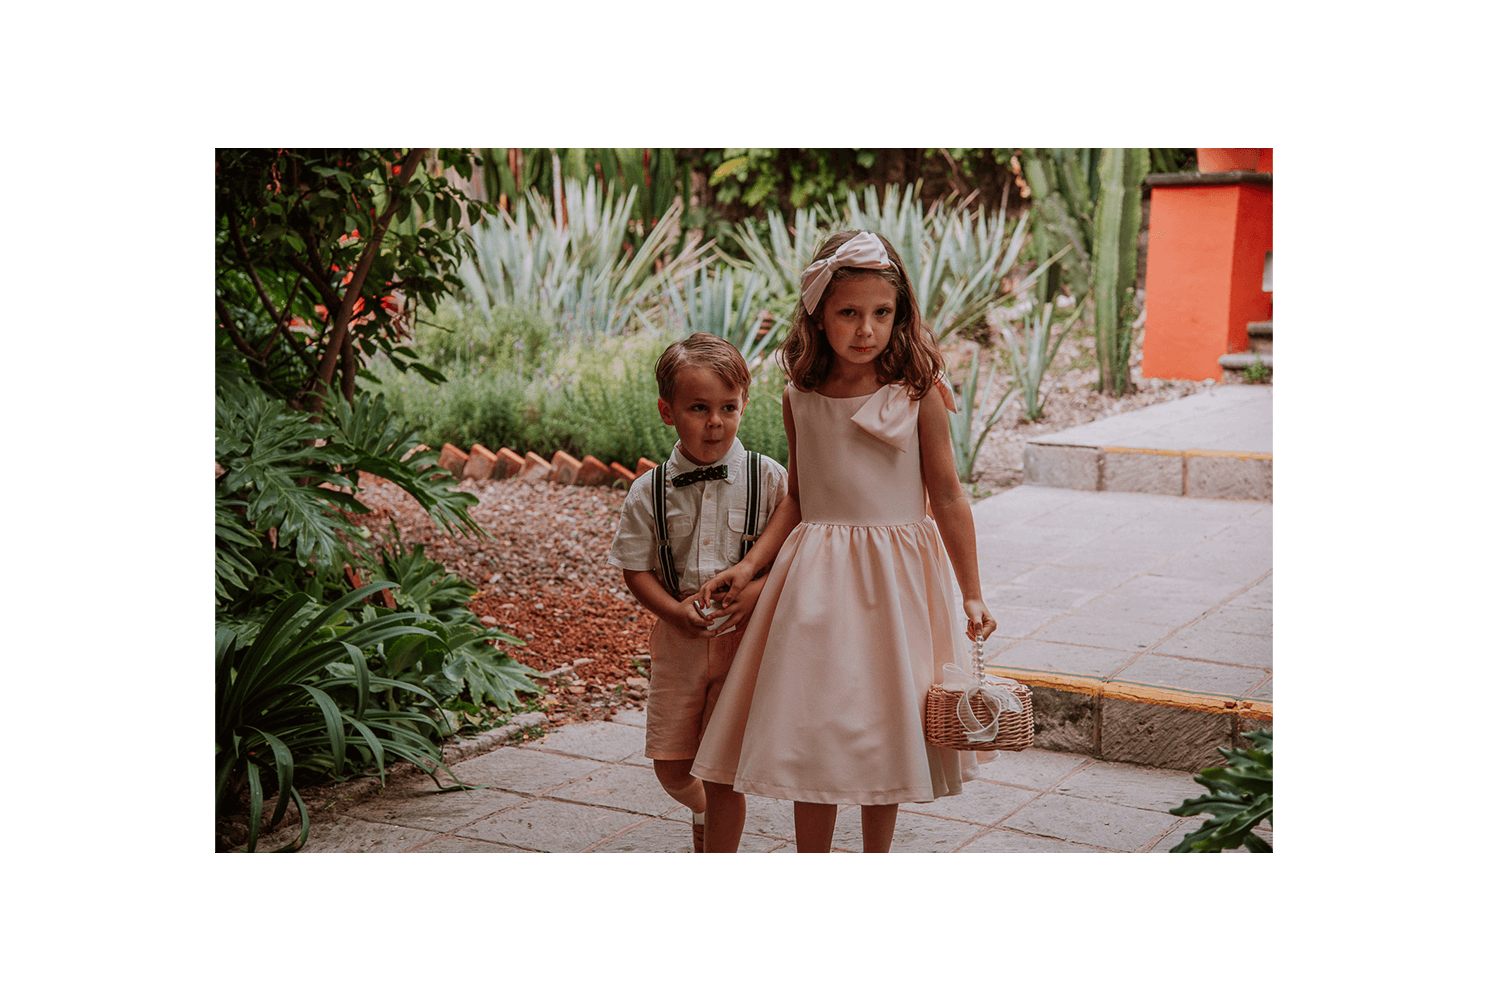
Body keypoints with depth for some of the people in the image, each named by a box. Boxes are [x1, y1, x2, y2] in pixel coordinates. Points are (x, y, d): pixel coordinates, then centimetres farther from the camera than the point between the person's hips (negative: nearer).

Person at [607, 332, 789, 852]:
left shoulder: (768, 479, -7)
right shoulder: (649, 491, -3)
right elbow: (636, 569, 1)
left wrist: (756, 589, -21)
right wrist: (675, 610, -16)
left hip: (747, 636, -2)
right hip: (679, 637, 2)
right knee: (670, 765, 9)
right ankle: (705, 814, 44)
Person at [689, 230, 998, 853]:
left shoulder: (917, 394, -7)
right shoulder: (800, 399, 0)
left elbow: (947, 497, -4)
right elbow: (798, 498, 10)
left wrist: (971, 594, -3)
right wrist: (751, 565, -1)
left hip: (897, 575, -2)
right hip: (816, 575, 2)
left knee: (886, 731, 9)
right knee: (811, 730, 3)